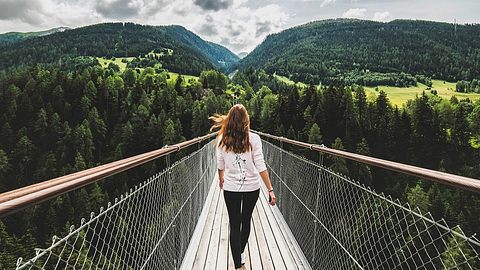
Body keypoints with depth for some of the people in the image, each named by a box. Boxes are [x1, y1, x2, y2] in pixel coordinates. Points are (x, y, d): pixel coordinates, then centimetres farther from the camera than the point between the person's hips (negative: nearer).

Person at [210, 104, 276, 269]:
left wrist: (221, 179, 25)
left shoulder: (222, 139, -6)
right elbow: (261, 166, -12)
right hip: (252, 187, 1)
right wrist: (270, 189, -7)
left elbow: (220, 166, 5)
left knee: (235, 226, 8)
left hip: (230, 188, 0)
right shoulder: (253, 138, -10)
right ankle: (241, 254, 43)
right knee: (246, 221, 22)